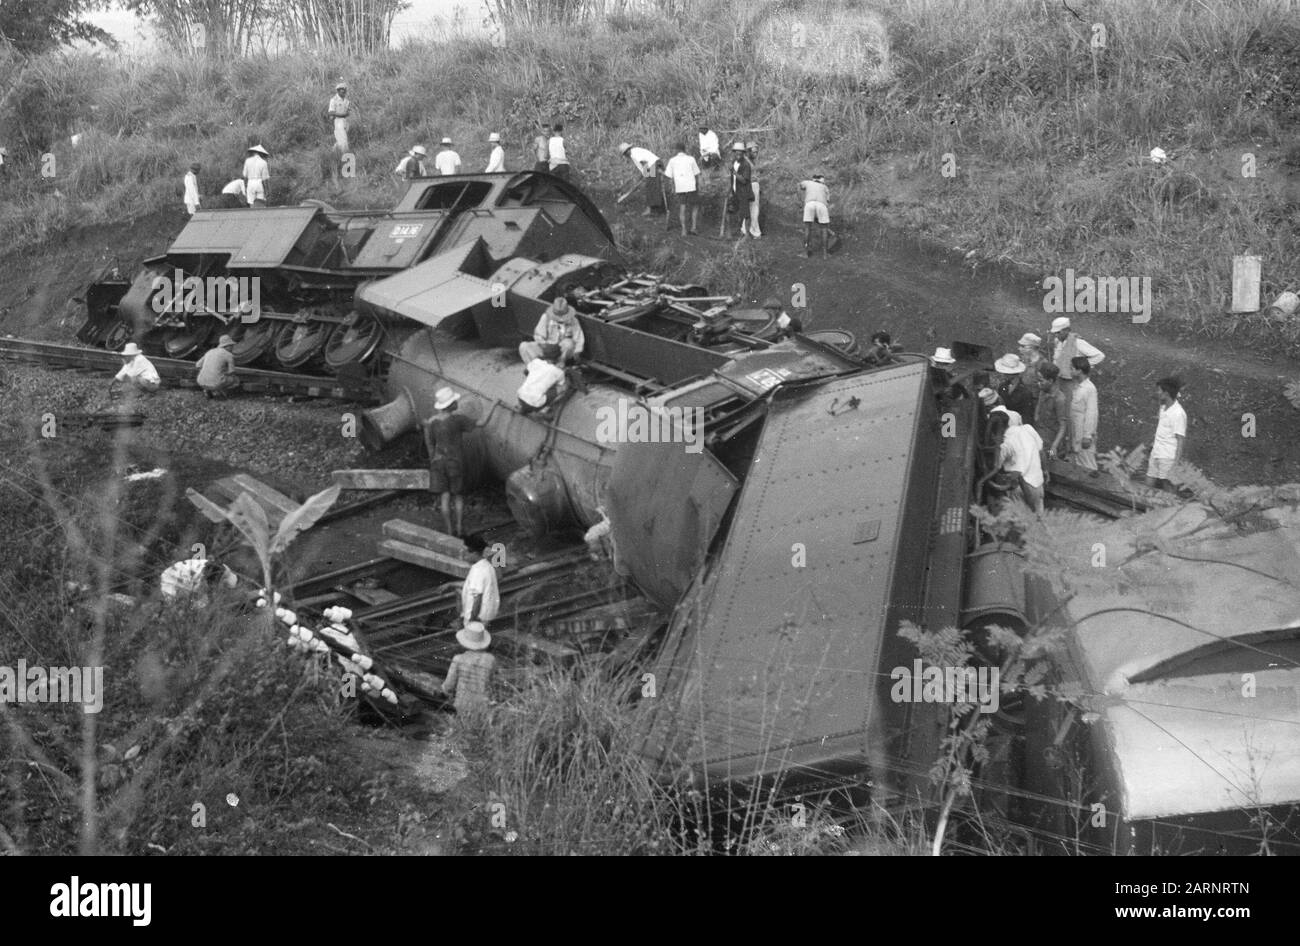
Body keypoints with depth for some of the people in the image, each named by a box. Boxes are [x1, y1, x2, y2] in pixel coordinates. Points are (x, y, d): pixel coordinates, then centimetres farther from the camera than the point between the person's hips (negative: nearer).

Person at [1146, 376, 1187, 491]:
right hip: (1156, 453, 9)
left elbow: (1181, 440, -19)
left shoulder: (1178, 414, -19)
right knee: (1149, 484, 10)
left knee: (1168, 488, -1)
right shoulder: (1163, 406, 7)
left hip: (1168, 457, -9)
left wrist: (1177, 463, -21)